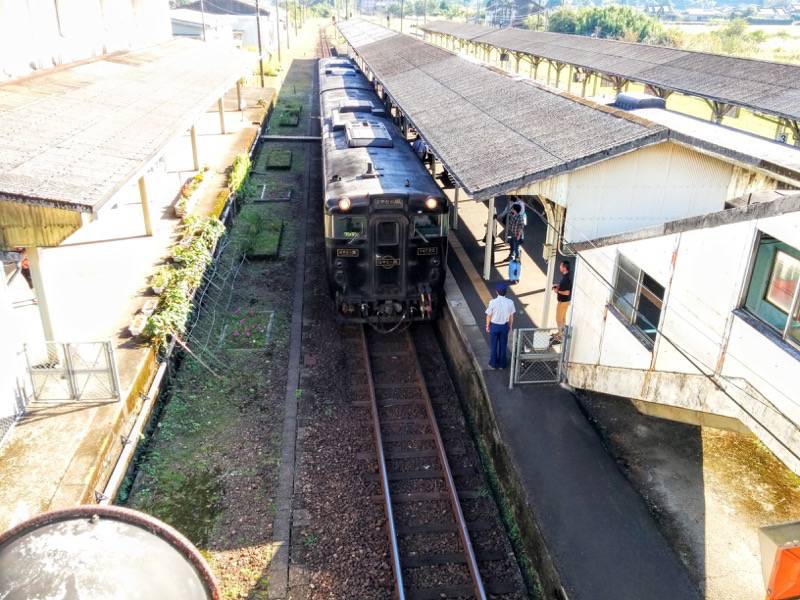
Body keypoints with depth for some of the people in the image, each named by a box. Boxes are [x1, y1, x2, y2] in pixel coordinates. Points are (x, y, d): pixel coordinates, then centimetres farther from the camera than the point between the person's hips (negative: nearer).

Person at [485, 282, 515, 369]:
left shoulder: (493, 302, -22)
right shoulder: (510, 302, -15)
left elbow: (489, 316, -11)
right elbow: (511, 316, -3)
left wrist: (487, 326, 4)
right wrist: (510, 326, 14)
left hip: (494, 326, -2)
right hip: (504, 326, 2)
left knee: (493, 346, 15)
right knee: (503, 346, 17)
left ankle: (493, 364, 27)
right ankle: (501, 364, 29)